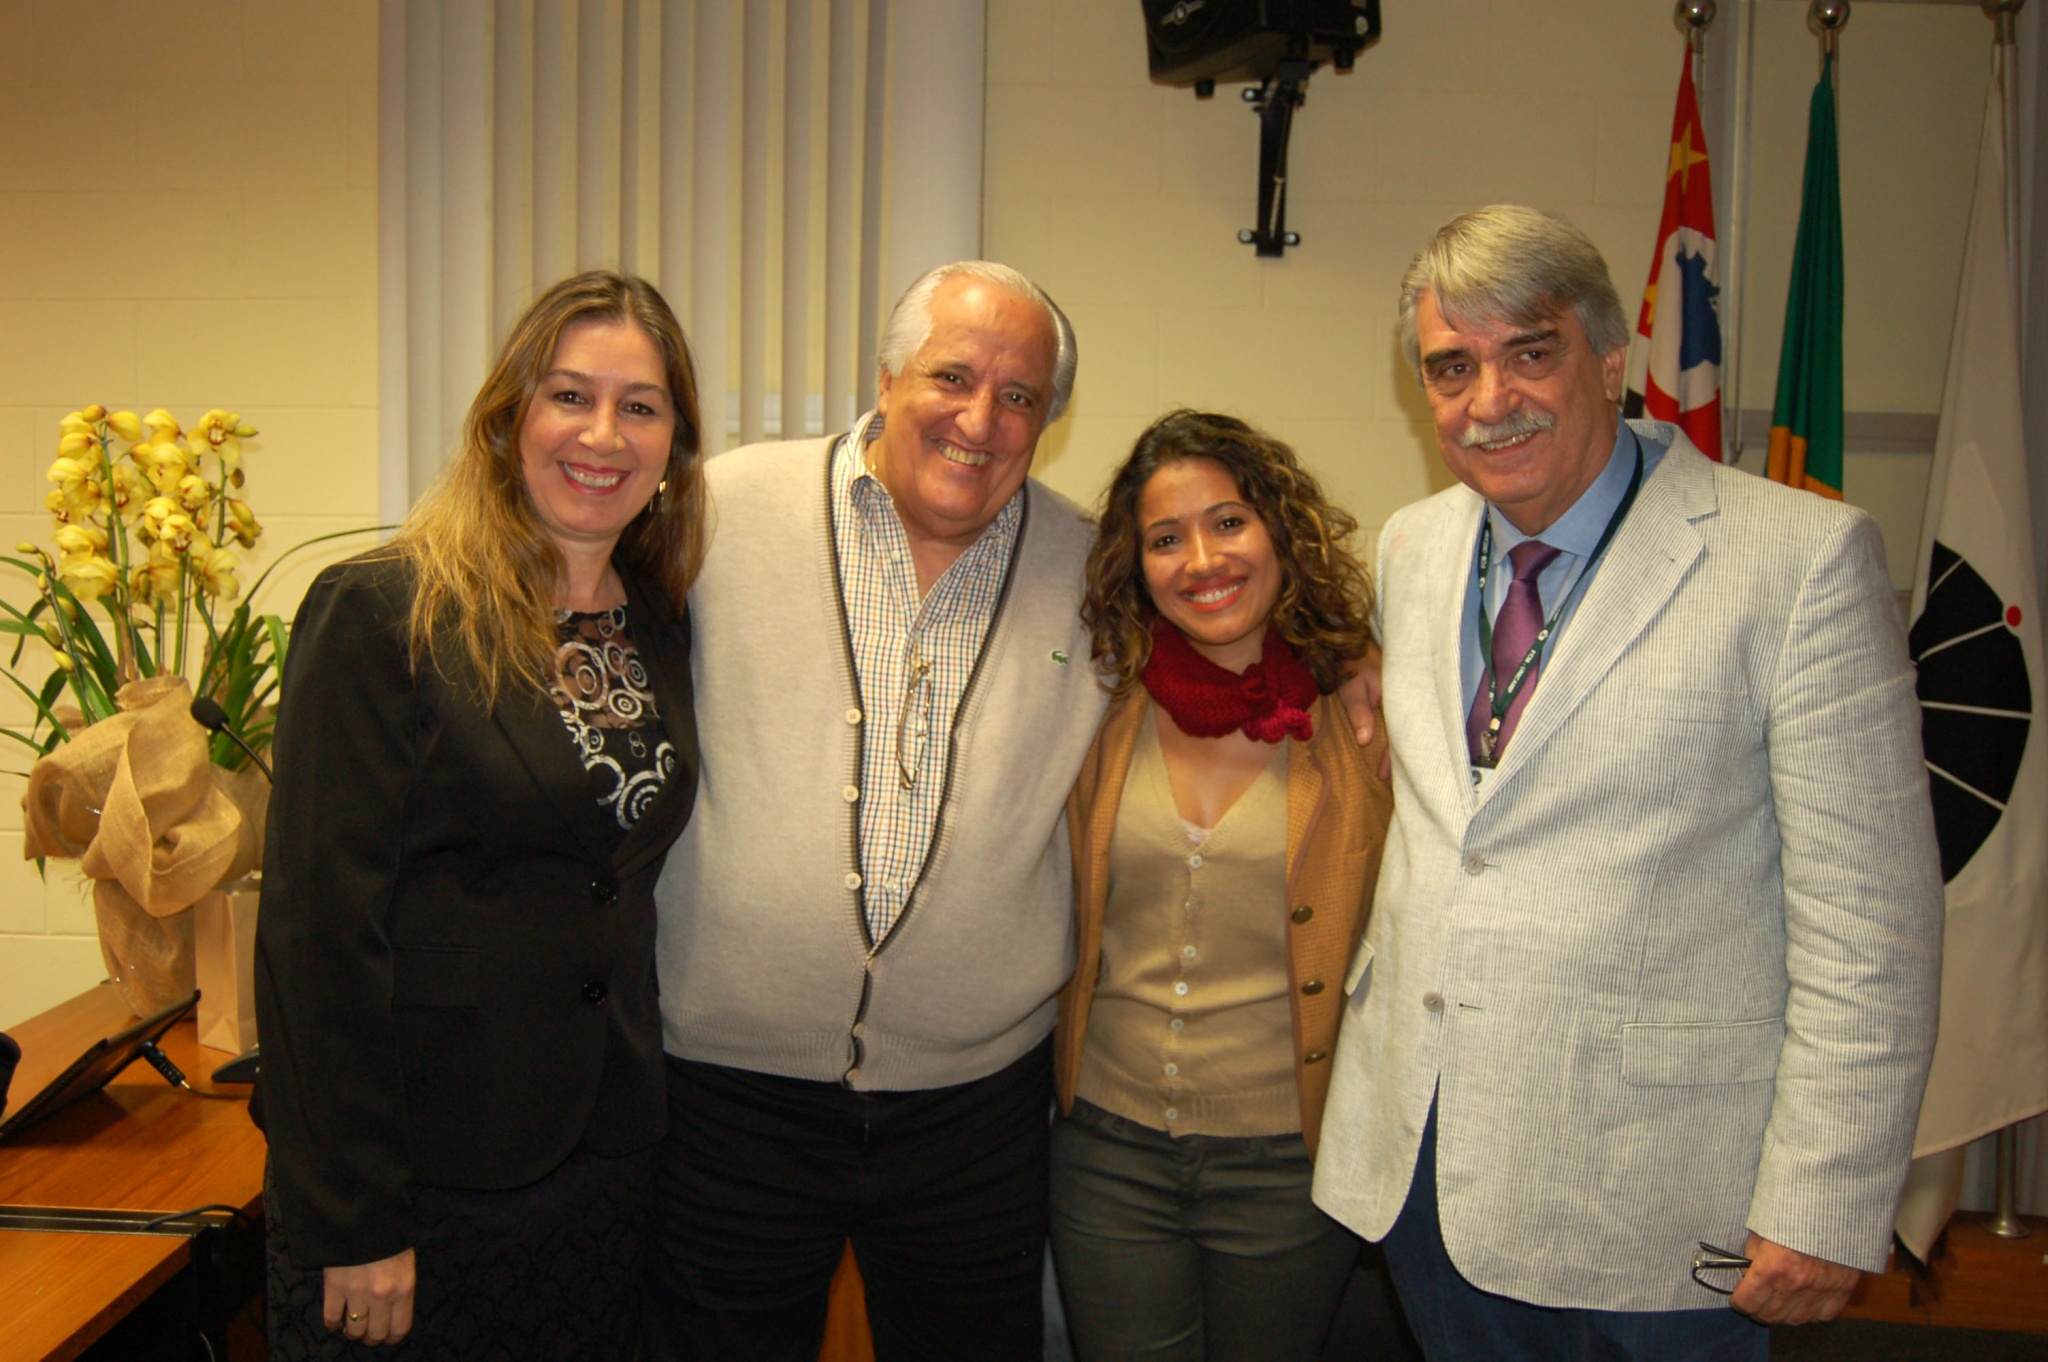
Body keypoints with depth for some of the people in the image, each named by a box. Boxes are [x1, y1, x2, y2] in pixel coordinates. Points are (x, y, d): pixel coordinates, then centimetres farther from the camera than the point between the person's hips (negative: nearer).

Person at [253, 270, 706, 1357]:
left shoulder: (661, 633, 5)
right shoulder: (382, 613, -13)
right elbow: (318, 926, -15)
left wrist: (639, 1114, 5)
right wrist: (356, 1220, -16)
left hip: (607, 1165, 6)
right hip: (416, 1180, -5)